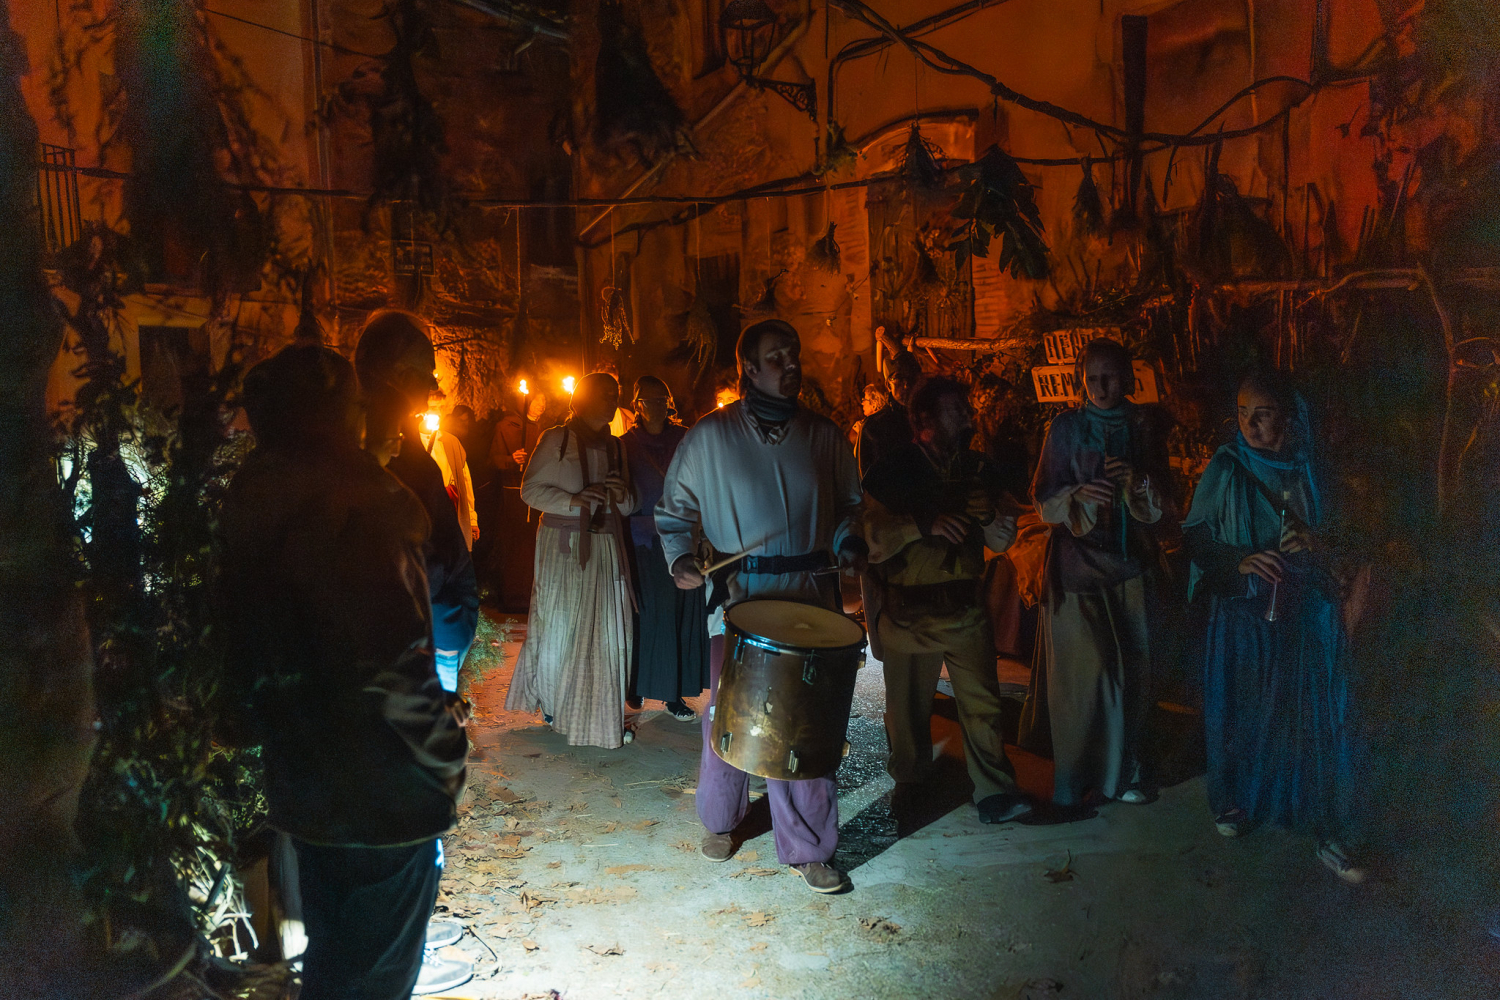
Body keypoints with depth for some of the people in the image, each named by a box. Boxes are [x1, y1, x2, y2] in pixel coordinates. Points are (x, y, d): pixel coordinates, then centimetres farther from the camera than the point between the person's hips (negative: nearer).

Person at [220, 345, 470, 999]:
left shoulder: (250, 499, 6)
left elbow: (247, 654, 14)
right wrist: (444, 755, -14)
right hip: (383, 791, -9)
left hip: (301, 780, 9)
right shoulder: (349, 505, -23)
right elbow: (392, 664, -26)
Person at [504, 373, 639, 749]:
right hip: (563, 546, -4)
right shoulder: (556, 439, -1)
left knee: (607, 629, 1)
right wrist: (573, 500, -17)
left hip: (606, 548, 4)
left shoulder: (614, 446, 14)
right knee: (560, 626, 2)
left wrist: (621, 496, -6)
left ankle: (602, 712, 10)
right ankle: (552, 703, 22)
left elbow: (628, 507, 17)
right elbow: (530, 490, -4)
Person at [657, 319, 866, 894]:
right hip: (740, 597, -1)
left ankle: (807, 847, 16)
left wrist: (849, 545, -2)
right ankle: (720, 820, 34)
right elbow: (675, 509, 7)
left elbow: (847, 506, 16)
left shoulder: (824, 437, 7)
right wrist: (680, 556, -10)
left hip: (811, 594, 2)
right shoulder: (710, 437, 0)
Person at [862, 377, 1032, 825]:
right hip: (909, 610, -2)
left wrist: (1003, 517, -11)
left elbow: (998, 542, 11)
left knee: (982, 703, -1)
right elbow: (872, 536, -13)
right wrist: (924, 525, -24)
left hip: (965, 607, 3)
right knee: (909, 709, 9)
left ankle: (995, 794, 8)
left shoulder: (979, 470, 9)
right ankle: (909, 787, 29)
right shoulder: (892, 469, -4)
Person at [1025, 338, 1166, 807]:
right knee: (1081, 668, -5)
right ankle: (1073, 780, 8)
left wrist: (1135, 481, -14)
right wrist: (1079, 495, -23)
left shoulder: (1141, 427, 8)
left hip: (1127, 561, 3)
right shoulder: (1067, 427, 0)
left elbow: (1159, 504, 6)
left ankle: (1120, 773, 20)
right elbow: (1045, 500, -3)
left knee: (1129, 669, 4)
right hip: (1077, 562, -3)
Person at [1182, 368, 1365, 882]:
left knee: (1315, 719, 1)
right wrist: (1238, 560, -18)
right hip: (1244, 610, -1)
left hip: (1307, 610, 1)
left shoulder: (1309, 467, 1)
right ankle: (1234, 802, 30)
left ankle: (1326, 832, 11)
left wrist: (1316, 542, -13)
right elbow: (1195, 535, -1)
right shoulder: (1225, 469, -4)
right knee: (1241, 713, 8)